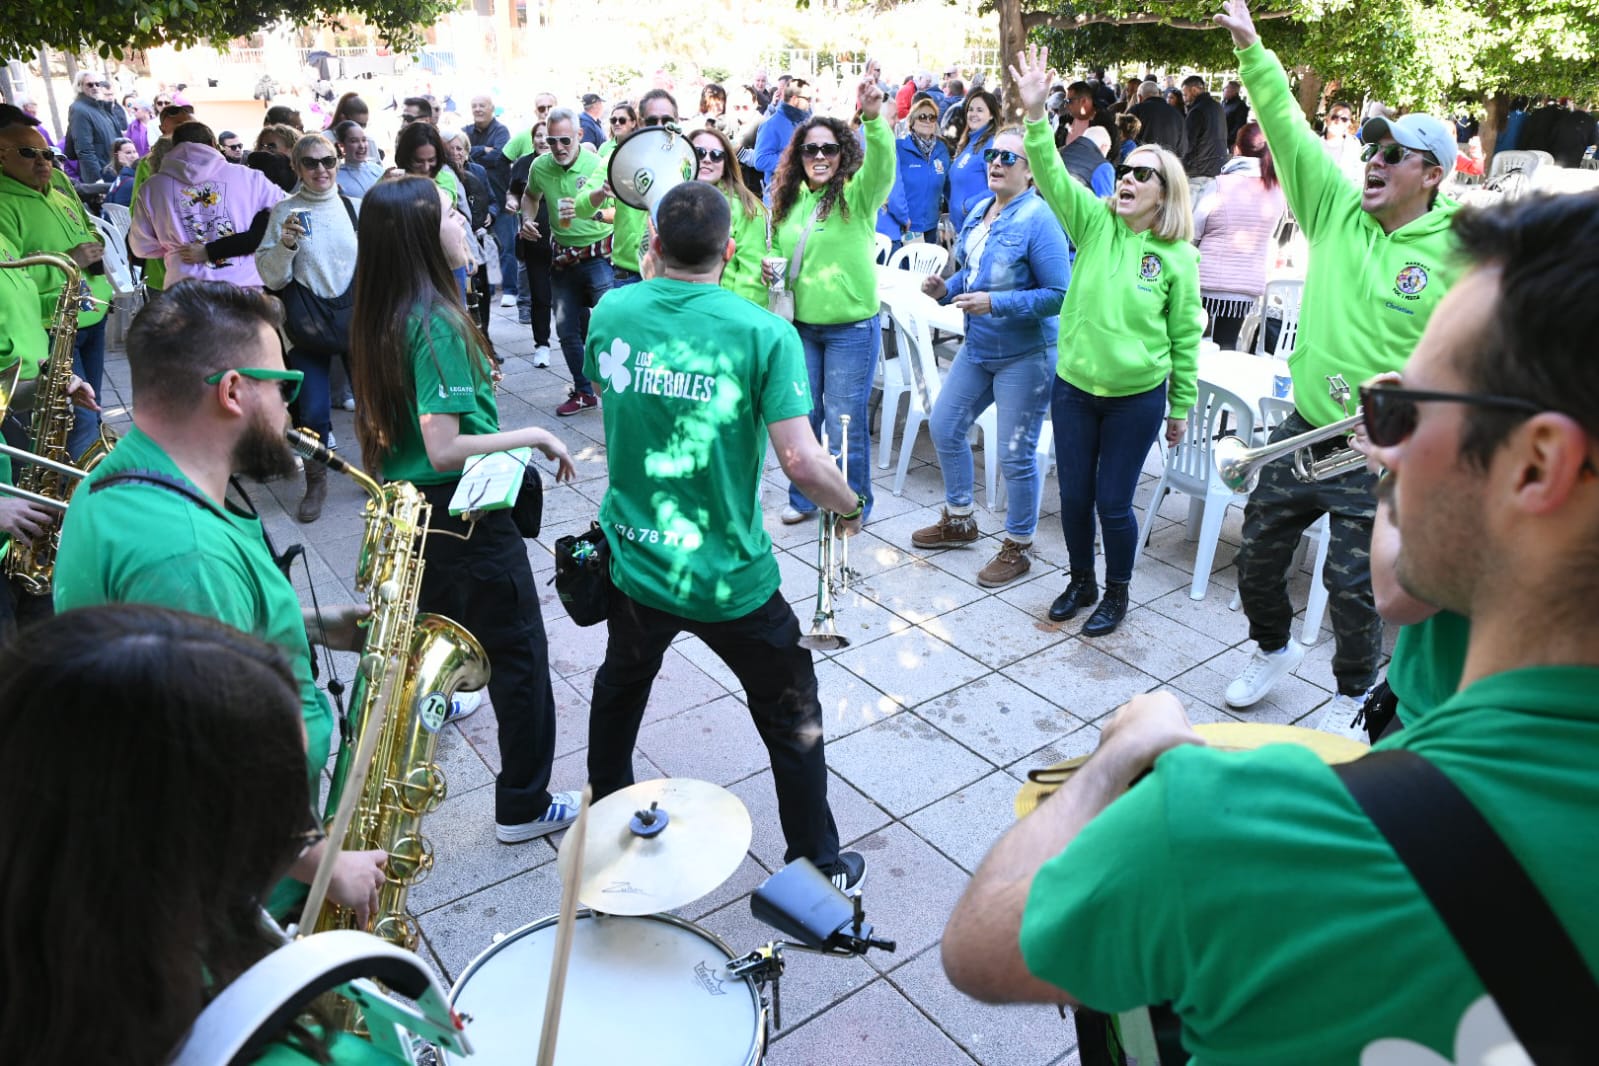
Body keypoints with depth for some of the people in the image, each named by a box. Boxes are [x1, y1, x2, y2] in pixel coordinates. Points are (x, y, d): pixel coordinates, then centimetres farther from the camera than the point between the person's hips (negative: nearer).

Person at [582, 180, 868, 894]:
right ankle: (819, 866, 30)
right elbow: (801, 461, -23)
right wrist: (849, 508, -3)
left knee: (620, 687, 31)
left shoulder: (611, 313, -5)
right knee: (792, 716, 16)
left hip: (633, 560, 5)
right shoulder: (763, 333, -18)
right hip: (730, 578, -4)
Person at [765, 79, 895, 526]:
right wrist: (770, 267, -2)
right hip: (800, 325, 5)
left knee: (844, 422, 3)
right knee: (802, 416, 13)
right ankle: (803, 497, 31)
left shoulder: (857, 195, -8)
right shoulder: (789, 199, 7)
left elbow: (882, 165, -29)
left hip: (851, 328, -5)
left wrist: (874, 120, -46)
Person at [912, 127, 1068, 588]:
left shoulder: (1038, 220, -17)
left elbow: (1059, 295, -21)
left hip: (1025, 355, -8)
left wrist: (995, 303, -28)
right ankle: (959, 520, 36)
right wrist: (945, 289, -2)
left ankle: (1017, 548, 20)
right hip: (977, 347, 9)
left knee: (1015, 454, 0)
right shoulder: (979, 212, 7)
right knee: (944, 427, 16)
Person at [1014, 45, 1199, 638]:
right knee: (1074, 495, 12)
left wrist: (1182, 407, 5)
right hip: (1074, 388, 3)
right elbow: (1053, 176, -17)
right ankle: (1081, 582, 35)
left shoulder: (1178, 256, -5)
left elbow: (1185, 335, 1)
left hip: (1137, 398, -2)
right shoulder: (1096, 222, -1)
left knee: (1113, 504, 5)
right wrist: (1036, 114, -32)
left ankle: (1116, 593, 28)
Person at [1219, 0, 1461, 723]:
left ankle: (1354, 694, 31)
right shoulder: (1339, 208, 1)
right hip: (1301, 431, 4)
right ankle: (1274, 650, 41)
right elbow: (1288, 126, -3)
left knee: (1354, 583, 5)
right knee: (1258, 553, 14)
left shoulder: (1459, 253, -9)